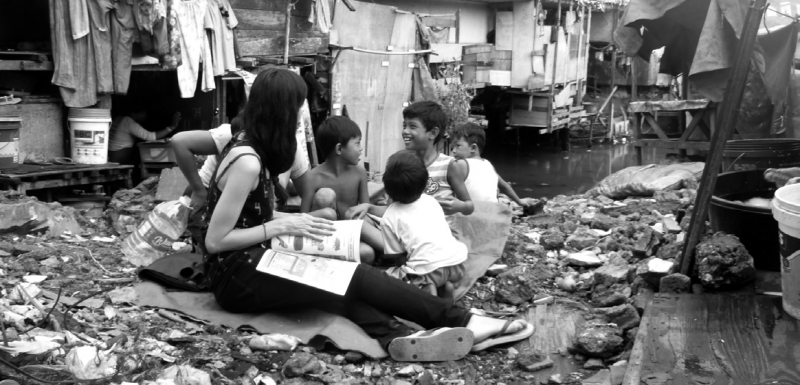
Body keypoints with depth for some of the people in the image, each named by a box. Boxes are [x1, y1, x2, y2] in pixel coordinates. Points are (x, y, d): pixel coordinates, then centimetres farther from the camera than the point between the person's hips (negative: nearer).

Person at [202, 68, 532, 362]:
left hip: (251, 265, 9)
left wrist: (295, 220, 5)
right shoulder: (247, 164, -22)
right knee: (351, 277, -16)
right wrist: (282, 226, -18)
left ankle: (396, 336, -36)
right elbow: (215, 240, -21)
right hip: (237, 278, -9)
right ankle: (461, 322, -13)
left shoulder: (248, 149, 9)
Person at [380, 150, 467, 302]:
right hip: (456, 262, 6)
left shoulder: (389, 218, 3)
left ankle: (425, 288, -3)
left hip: (428, 269, -6)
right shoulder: (430, 200, 15)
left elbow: (395, 255, 4)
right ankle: (445, 285, 11)